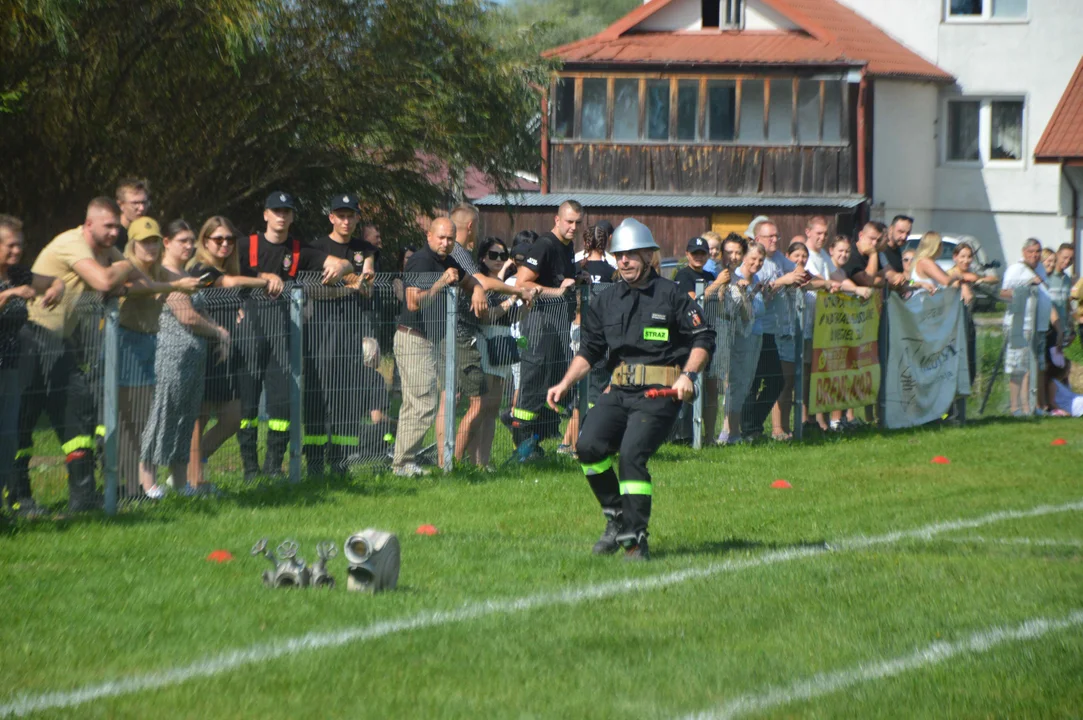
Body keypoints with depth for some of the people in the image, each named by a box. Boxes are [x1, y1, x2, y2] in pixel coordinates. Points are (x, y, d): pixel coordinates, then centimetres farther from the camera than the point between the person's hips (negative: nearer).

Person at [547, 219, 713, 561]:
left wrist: (688, 375, -14)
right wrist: (565, 384, 8)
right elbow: (589, 350, 21)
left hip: (660, 392, -5)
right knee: (589, 446, -16)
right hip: (619, 390, 5)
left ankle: (635, 539, -15)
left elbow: (703, 338, 1)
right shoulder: (606, 302, 17)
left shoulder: (670, 295, 2)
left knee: (632, 453, -22)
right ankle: (616, 517, 5)